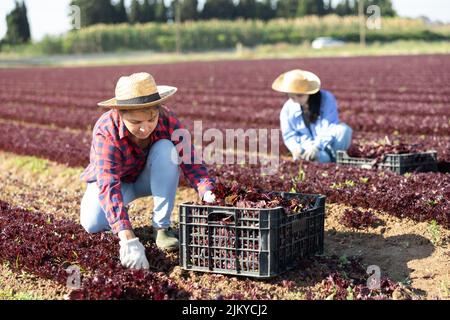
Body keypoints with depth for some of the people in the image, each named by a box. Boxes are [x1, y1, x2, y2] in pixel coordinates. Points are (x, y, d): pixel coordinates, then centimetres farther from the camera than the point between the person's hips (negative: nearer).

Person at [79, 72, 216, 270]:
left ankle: (161, 227, -20)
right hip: (117, 180, -2)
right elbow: (108, 186, -44)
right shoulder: (106, 132, -36)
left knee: (165, 148, -31)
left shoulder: (168, 120, -28)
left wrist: (207, 193, -51)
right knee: (92, 224, -29)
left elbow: (190, 160, -29)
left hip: (150, 178, 2)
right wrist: (128, 239, -56)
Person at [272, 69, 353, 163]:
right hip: (308, 145, -1)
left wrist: (316, 146, -33)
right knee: (322, 157, -39)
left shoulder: (326, 99, -13)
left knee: (343, 129, -33)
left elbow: (330, 127, -20)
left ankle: (337, 157, -10)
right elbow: (289, 135, 0)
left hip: (327, 141, 1)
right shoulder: (288, 109, -4)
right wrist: (295, 148, -24)